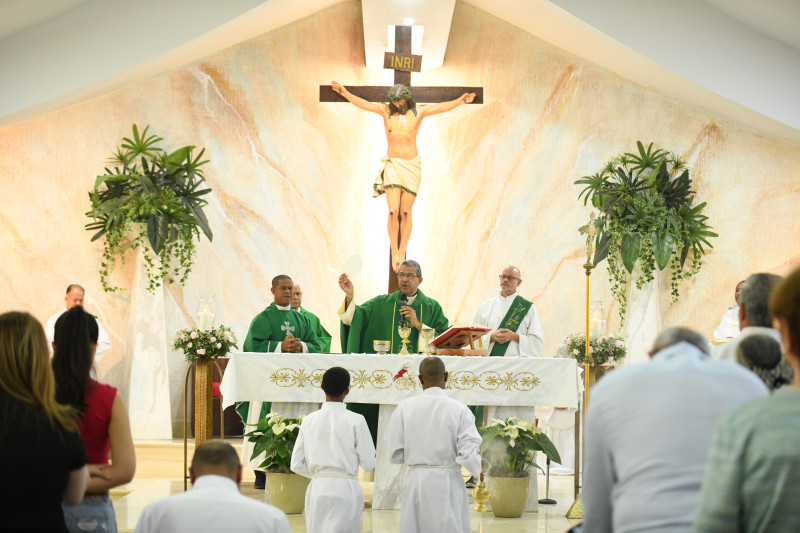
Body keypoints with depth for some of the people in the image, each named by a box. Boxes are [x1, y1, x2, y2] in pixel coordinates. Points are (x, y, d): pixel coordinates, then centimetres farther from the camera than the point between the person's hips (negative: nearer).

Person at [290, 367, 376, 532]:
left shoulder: (309, 421, 4)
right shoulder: (355, 421, -7)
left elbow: (297, 465, 5)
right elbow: (368, 464, -4)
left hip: (317, 489, 4)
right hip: (345, 489, -4)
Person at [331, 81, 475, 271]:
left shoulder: (418, 112, 1)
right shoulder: (386, 110, 3)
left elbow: (441, 107, -10)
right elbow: (362, 103, -5)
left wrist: (461, 100, -25)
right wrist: (345, 93, -18)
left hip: (412, 165, 0)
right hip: (393, 164, 0)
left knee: (406, 212, 0)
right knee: (393, 211, -10)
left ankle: (402, 253, 14)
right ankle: (394, 253, 2)